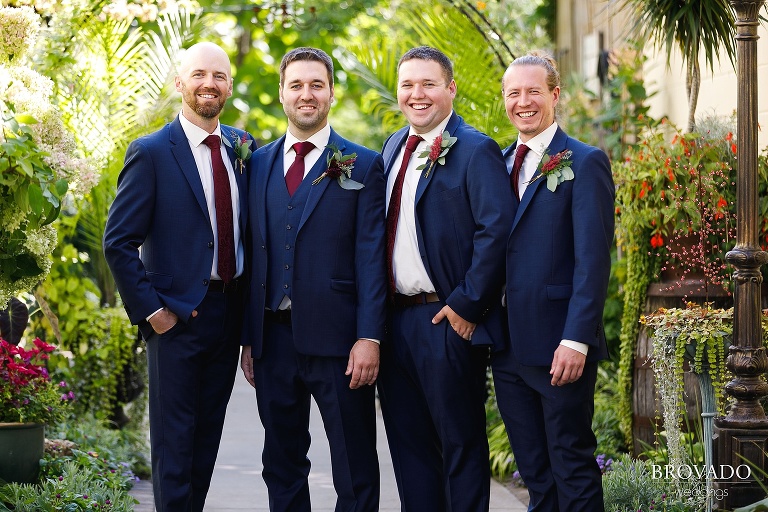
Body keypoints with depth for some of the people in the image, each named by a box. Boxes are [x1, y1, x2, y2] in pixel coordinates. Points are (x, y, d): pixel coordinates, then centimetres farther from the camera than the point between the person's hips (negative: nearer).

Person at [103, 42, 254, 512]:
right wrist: (151, 310, -13)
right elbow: (118, 243, -10)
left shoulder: (243, 148, 8)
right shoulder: (151, 153, -9)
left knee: (208, 437, 13)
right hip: (177, 315, -5)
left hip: (230, 311, 5)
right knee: (174, 441, 0)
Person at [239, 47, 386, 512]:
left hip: (337, 338, -4)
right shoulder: (259, 164, 12)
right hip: (274, 337, 4)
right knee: (282, 465, 13)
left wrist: (369, 337, -14)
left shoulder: (363, 166, 0)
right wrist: (248, 337, 8)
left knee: (355, 471, 3)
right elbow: (253, 254, 11)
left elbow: (371, 257, -6)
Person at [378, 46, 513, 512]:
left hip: (447, 321, -7)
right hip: (395, 317, 8)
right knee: (409, 443, 13)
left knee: (460, 443, 1)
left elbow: (496, 232, -17)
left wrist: (466, 306, -18)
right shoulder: (394, 147, 15)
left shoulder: (475, 151, -9)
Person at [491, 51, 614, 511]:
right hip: (508, 348, 7)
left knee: (572, 465, 1)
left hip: (558, 348, -6)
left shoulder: (585, 162, -7)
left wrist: (576, 339, -20)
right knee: (533, 469, 13)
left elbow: (593, 259, -13)